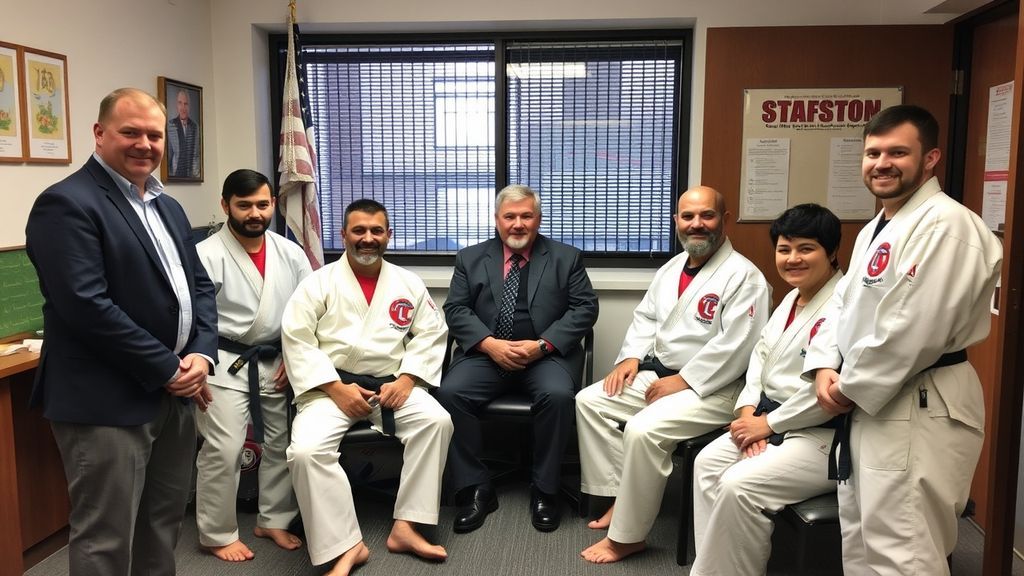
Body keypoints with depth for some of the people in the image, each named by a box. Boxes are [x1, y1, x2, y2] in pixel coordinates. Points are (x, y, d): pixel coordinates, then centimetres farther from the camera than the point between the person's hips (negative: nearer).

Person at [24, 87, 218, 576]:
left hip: (174, 393, 8)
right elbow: (86, 306, -21)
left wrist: (202, 354, -5)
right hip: (108, 402, -8)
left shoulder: (168, 207, 14)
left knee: (164, 525, 19)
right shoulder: (67, 204, -12)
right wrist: (168, 369, -17)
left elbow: (199, 285, 13)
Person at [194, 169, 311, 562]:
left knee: (281, 443, 12)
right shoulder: (206, 255, -11)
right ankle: (218, 534, 14)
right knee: (223, 449, -6)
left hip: (276, 363, 5)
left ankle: (274, 520, 31)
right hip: (225, 364, -5)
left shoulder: (290, 253, 3)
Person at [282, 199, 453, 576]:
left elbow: (431, 335, 5)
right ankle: (346, 545, -12)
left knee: (436, 421, -23)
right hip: (333, 386, -2)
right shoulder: (319, 283, -2)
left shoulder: (408, 283, 6)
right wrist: (336, 389, -15)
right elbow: (296, 340, -7)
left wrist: (406, 379, -10)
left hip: (390, 384, 2)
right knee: (306, 450, -28)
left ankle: (405, 527, -12)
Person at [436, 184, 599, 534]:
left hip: (547, 354, -1)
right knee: (450, 393, -25)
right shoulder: (470, 258, 13)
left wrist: (543, 344, -13)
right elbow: (455, 310, 5)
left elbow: (585, 308, 1)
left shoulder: (566, 257, 10)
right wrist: (490, 344, -13)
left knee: (558, 395, -32)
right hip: (486, 352, 2)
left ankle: (545, 491, -13)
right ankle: (475, 489, -12)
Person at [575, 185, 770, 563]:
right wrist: (631, 357, 0)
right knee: (589, 401, 1)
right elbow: (646, 317, 18)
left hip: (711, 388, -9)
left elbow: (736, 347, -22)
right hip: (656, 374, 9)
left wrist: (683, 381, -21)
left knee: (643, 430, -29)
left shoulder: (743, 276, -15)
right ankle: (622, 498, 6)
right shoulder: (672, 267, 12)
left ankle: (626, 536, -12)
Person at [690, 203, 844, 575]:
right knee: (708, 463, 4)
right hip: (772, 420, 10)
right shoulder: (792, 298, 12)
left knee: (740, 486, -23)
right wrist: (749, 409, -2)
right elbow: (762, 352, 15)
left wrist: (768, 423, -18)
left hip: (826, 435, -10)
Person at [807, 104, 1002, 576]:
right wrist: (825, 368, -2)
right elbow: (845, 304, 15)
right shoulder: (875, 229, 14)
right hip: (869, 405, 10)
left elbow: (914, 329, -25)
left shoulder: (947, 225, -18)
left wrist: (852, 387, -15)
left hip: (921, 412, -10)